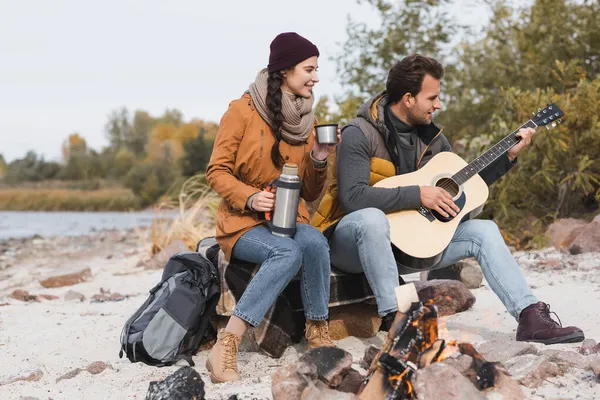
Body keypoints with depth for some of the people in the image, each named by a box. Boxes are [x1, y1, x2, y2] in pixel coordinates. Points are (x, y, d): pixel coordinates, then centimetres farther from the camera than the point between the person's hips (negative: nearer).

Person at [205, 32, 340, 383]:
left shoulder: (307, 120, 9)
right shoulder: (243, 110, -7)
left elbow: (311, 195, 12)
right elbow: (217, 172, -6)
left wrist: (319, 159, -7)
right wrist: (249, 197, -23)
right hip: (244, 221, -4)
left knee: (315, 243, -32)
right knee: (288, 252, -35)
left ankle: (318, 334, -17)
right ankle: (225, 350, -35)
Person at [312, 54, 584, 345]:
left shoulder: (430, 137, 7)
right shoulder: (360, 134, -17)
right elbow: (352, 197, -30)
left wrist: (508, 156, 9)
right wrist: (417, 195, -28)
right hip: (351, 241, -7)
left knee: (483, 230, -5)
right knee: (371, 217, -41)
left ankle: (531, 317, -13)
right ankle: (392, 318, -35)